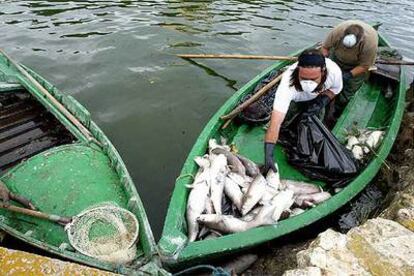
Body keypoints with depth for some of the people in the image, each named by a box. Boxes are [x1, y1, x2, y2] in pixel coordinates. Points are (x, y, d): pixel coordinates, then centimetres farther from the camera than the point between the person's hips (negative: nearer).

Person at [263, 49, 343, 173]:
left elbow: (335, 88, -11)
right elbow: (275, 123, -52)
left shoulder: (334, 71, -39)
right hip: (293, 99, -1)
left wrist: (323, 102, -31)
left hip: (317, 98, 2)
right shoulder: (288, 83, -48)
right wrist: (268, 155, -58)